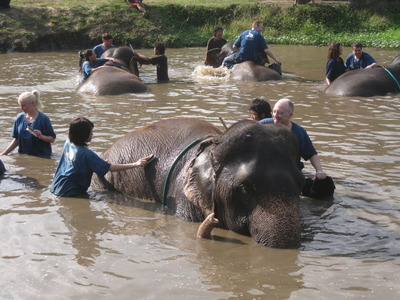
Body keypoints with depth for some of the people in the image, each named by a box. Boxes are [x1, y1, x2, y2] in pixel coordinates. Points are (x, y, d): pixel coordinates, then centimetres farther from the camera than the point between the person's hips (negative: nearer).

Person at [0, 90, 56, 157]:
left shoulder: (43, 119, -7)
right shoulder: (19, 118, 5)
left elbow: (52, 139, -5)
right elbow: (16, 140, 10)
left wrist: (41, 136, -23)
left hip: (41, 156, -4)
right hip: (23, 157, 4)